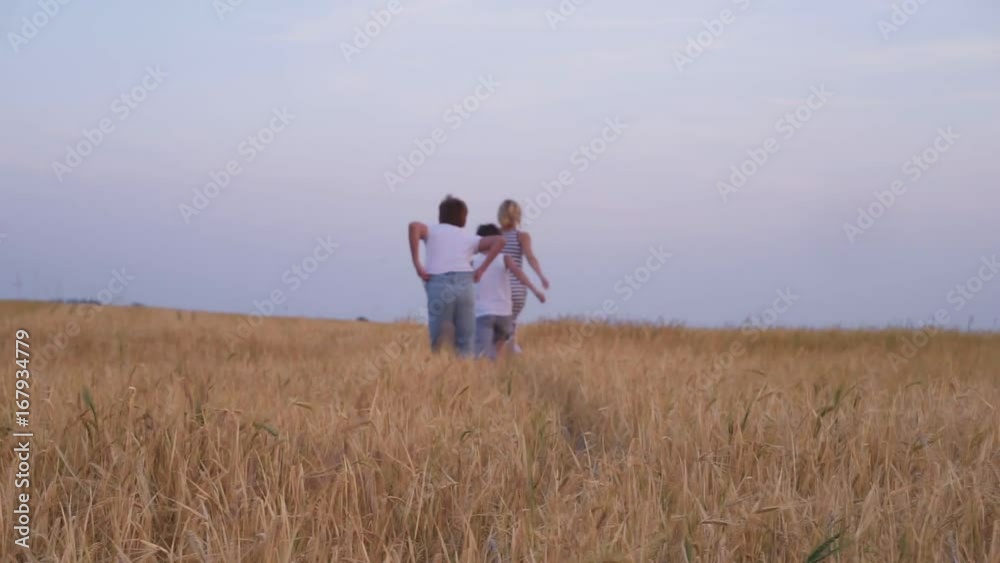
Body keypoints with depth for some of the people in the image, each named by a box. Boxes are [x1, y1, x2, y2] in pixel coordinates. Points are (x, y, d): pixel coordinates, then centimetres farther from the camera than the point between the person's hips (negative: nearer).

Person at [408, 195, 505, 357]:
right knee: (466, 342, 6)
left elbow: (414, 226, -6)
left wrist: (417, 265, -6)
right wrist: (481, 269, 7)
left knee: (437, 342, 1)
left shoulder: (433, 231, 16)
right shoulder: (470, 238, 22)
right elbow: (499, 241, 8)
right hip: (465, 285, 2)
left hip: (439, 286, -2)